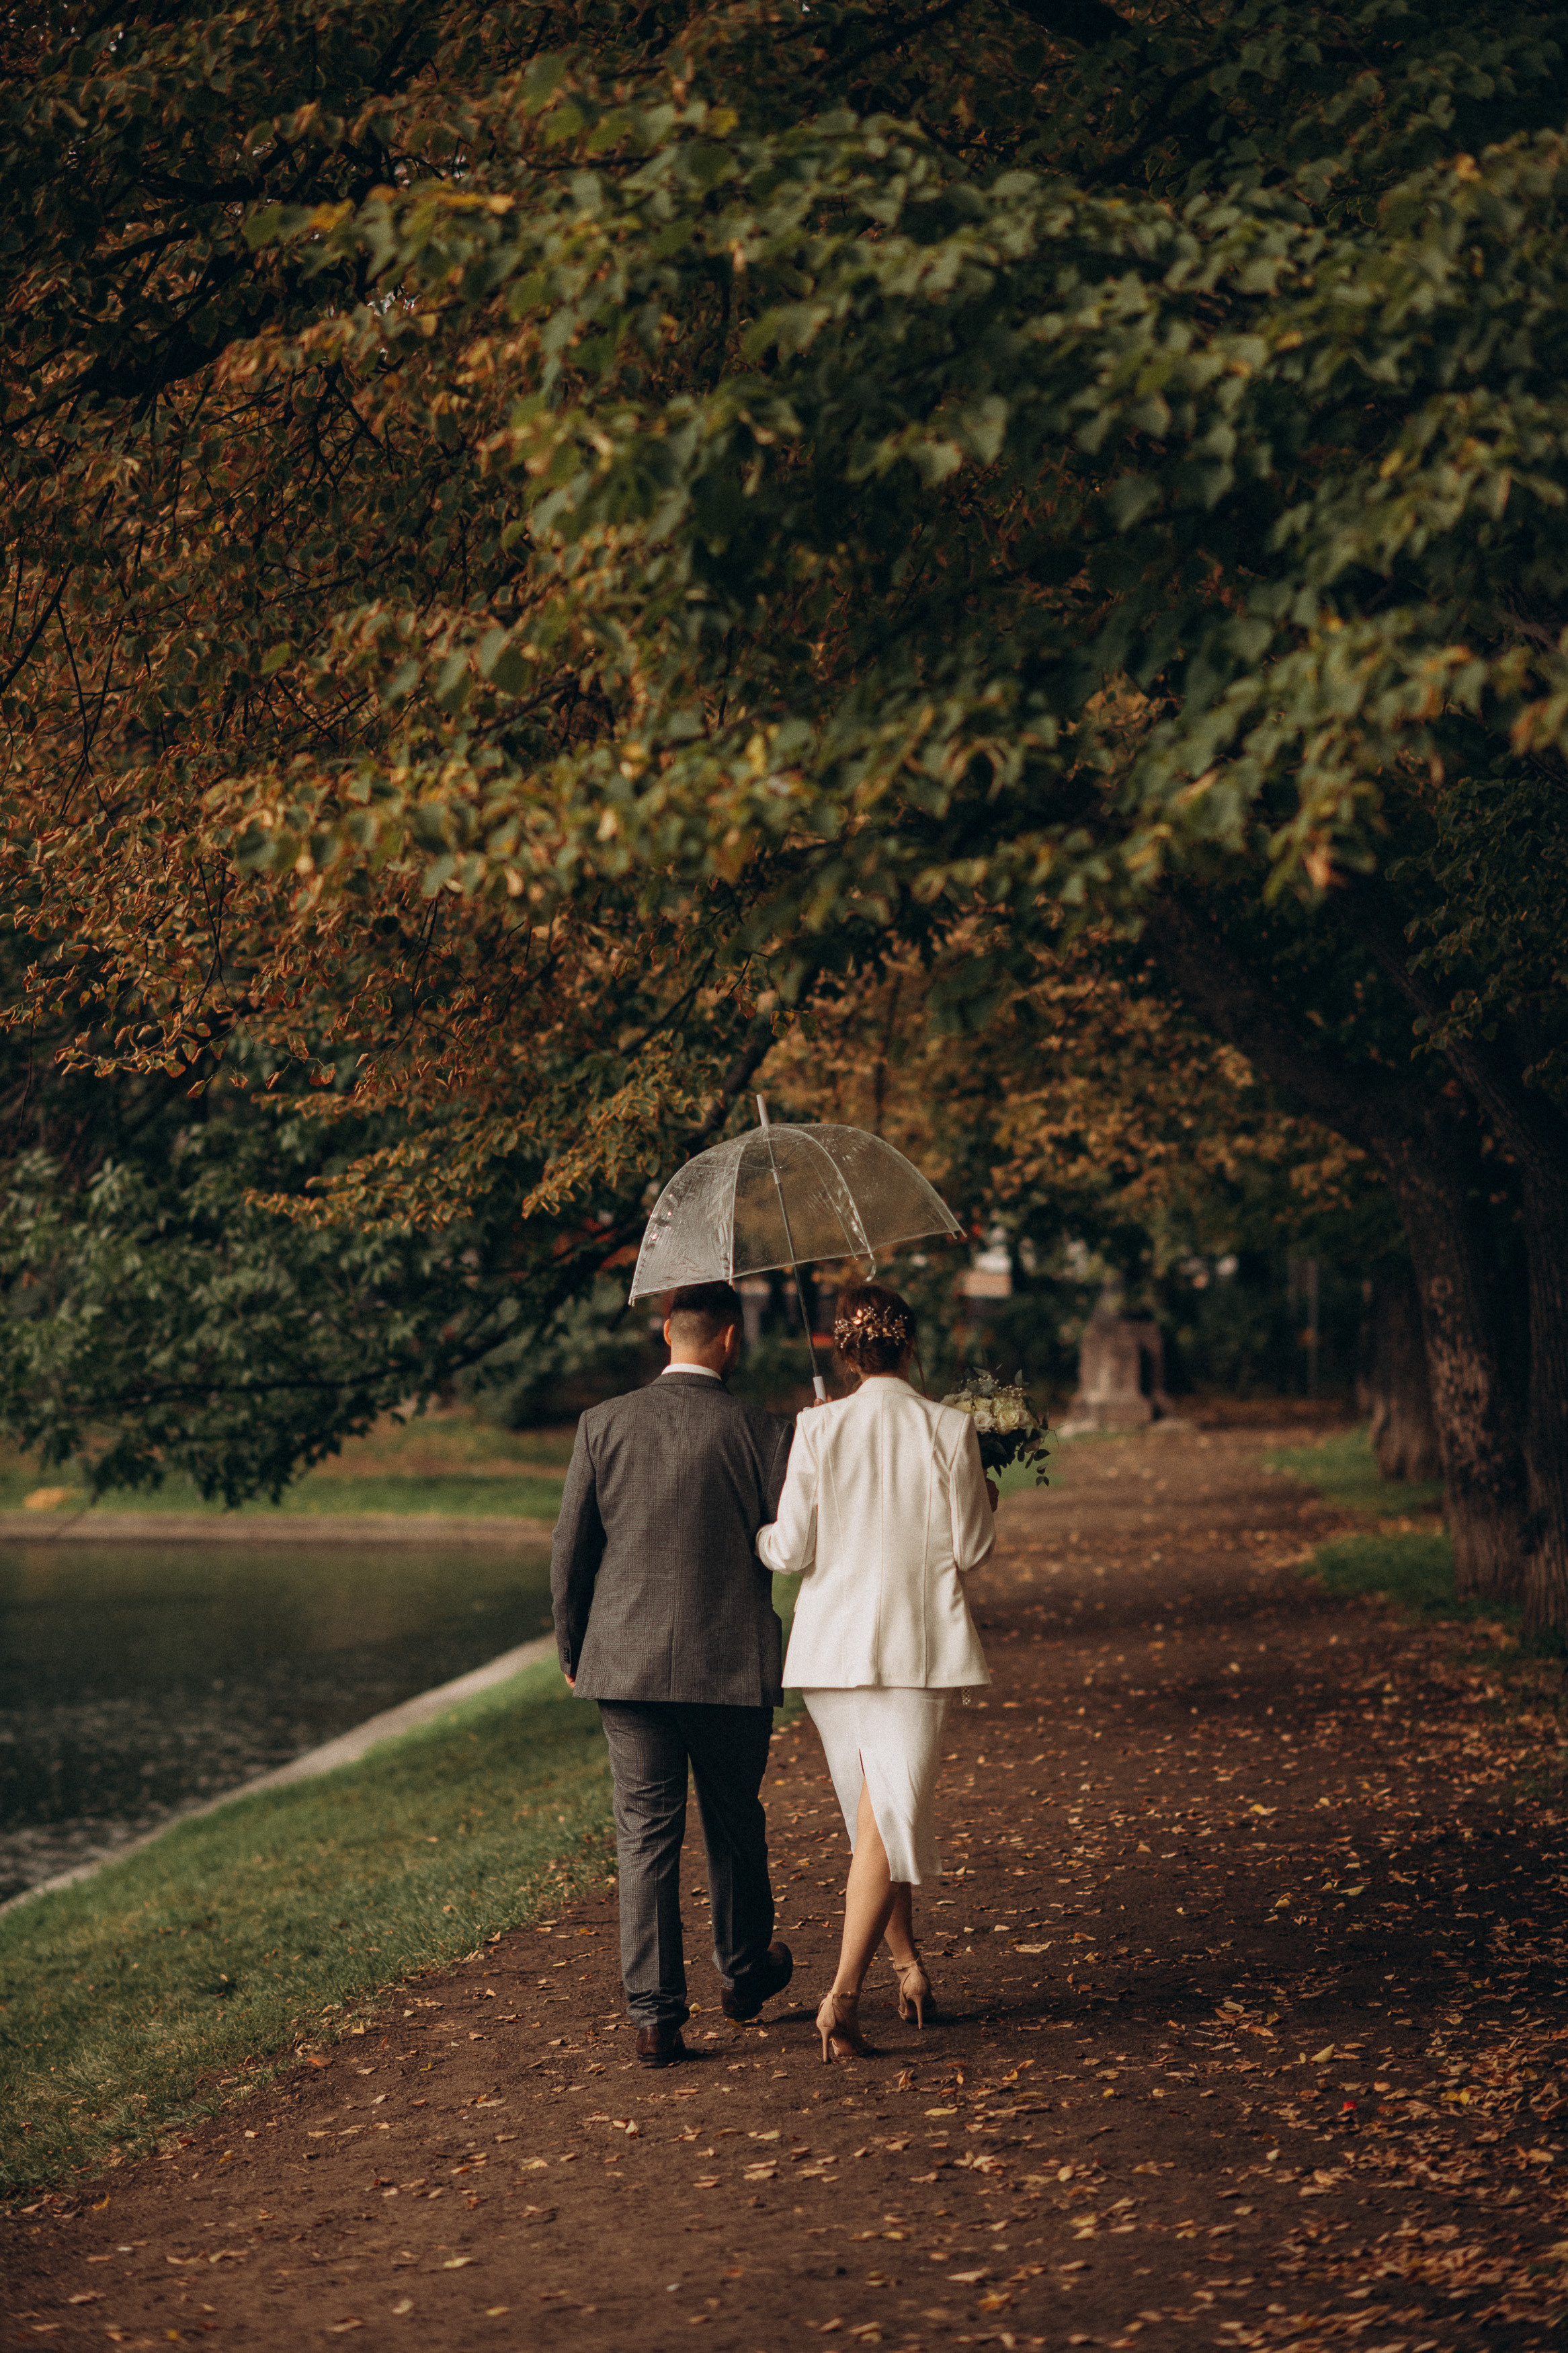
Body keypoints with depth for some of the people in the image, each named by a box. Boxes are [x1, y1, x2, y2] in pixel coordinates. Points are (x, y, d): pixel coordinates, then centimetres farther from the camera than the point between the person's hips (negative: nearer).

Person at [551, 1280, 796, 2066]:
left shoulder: (604, 1424, -2)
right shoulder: (760, 1432, -8)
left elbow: (570, 1550, 1)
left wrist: (572, 1649, 13)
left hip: (627, 1661, 1)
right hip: (731, 1663, -1)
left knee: (645, 1833, 5)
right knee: (734, 1821, 18)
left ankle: (655, 2014, 1)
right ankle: (744, 1971, 37)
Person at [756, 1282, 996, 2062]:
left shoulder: (817, 1429, -5)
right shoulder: (950, 1430, -7)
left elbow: (790, 1551, -4)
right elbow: (969, 1551, -3)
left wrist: (750, 1533, 17)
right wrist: (985, 1501, 17)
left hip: (833, 1643, 2)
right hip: (918, 1645, -2)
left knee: (872, 1814, 18)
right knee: (889, 1819, -3)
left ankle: (908, 1967, 27)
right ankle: (844, 1992, -16)